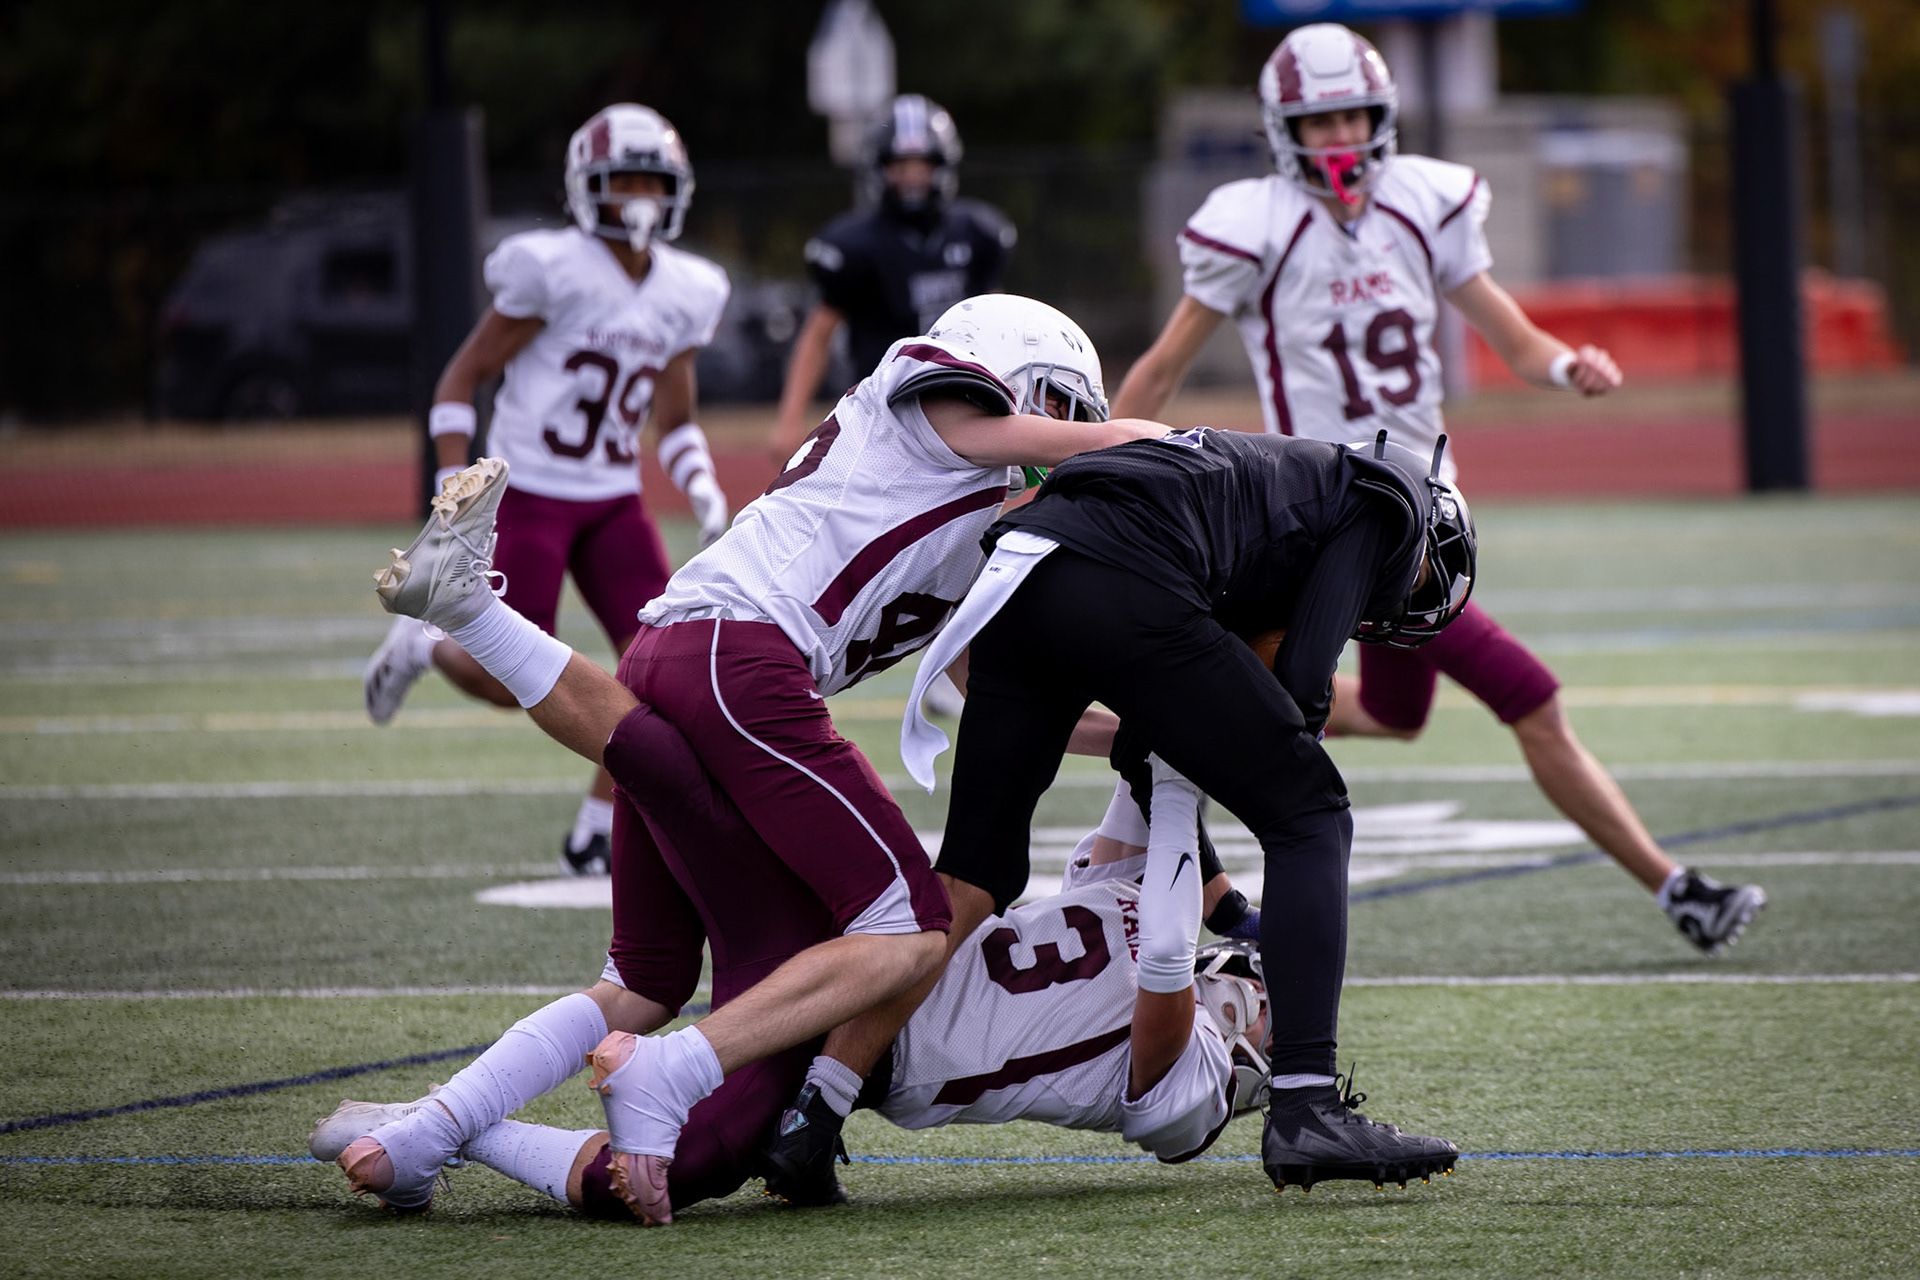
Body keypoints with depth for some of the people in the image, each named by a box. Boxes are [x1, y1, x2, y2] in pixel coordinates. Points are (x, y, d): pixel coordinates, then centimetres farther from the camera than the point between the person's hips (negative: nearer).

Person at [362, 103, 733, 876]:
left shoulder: (684, 295, 4)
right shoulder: (552, 272, -14)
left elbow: (675, 421, 15)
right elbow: (460, 380, -8)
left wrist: (703, 490, -4)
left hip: (614, 501, 5)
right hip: (528, 495, -5)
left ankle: (596, 831, 3)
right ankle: (425, 644, 28)